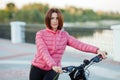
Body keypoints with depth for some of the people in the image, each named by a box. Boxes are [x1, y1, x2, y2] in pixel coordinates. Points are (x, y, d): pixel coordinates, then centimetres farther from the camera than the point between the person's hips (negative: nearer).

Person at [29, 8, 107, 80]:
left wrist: (97, 50, -29)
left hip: (53, 71, 1)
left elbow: (79, 44, -14)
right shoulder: (40, 34, -10)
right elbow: (43, 52, -24)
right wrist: (53, 65, -41)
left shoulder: (64, 35, -2)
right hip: (38, 69, 0)